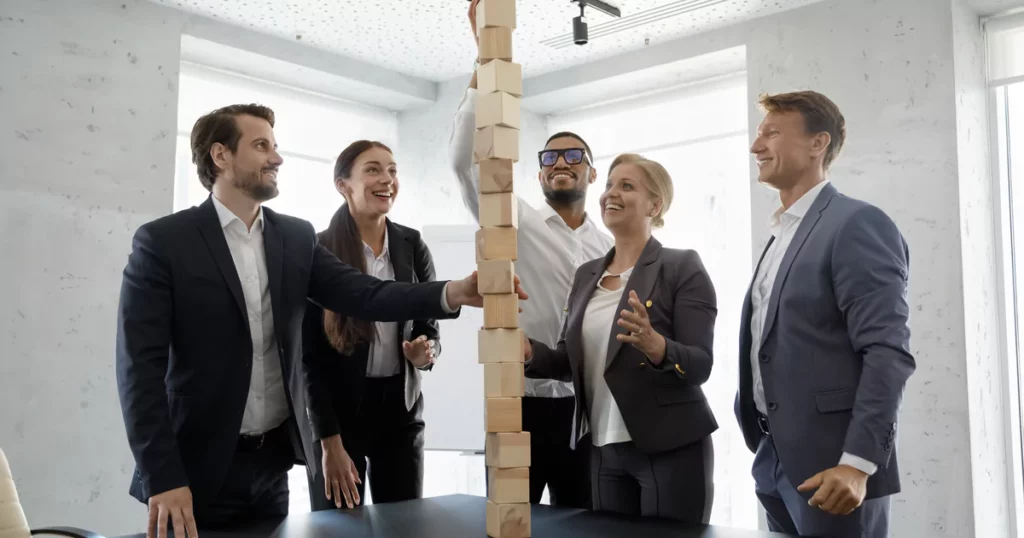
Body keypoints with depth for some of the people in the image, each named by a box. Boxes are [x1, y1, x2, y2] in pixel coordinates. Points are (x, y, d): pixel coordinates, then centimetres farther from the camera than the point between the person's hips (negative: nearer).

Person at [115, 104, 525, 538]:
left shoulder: (296, 237, 6)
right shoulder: (163, 241, -8)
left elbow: (364, 294, -8)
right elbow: (140, 365, -12)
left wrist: (452, 293, -24)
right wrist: (162, 478, -18)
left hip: (271, 462, 4)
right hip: (195, 468, -4)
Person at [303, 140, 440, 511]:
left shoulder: (413, 247, 1)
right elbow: (310, 355, -9)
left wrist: (426, 352, -14)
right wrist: (330, 441, -12)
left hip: (400, 409, 4)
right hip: (337, 409, -3)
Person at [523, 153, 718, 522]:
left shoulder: (682, 267, -7)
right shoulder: (587, 274, 10)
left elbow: (701, 364, -14)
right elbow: (569, 362, 11)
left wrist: (655, 345, -34)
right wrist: (528, 352, -9)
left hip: (670, 449, -5)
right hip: (604, 450, 6)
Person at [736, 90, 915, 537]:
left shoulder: (857, 224, -11)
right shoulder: (782, 235, 16)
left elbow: (888, 353, -18)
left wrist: (858, 463, -24)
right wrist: (765, 449, 14)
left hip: (829, 467, -8)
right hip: (776, 460, 8)